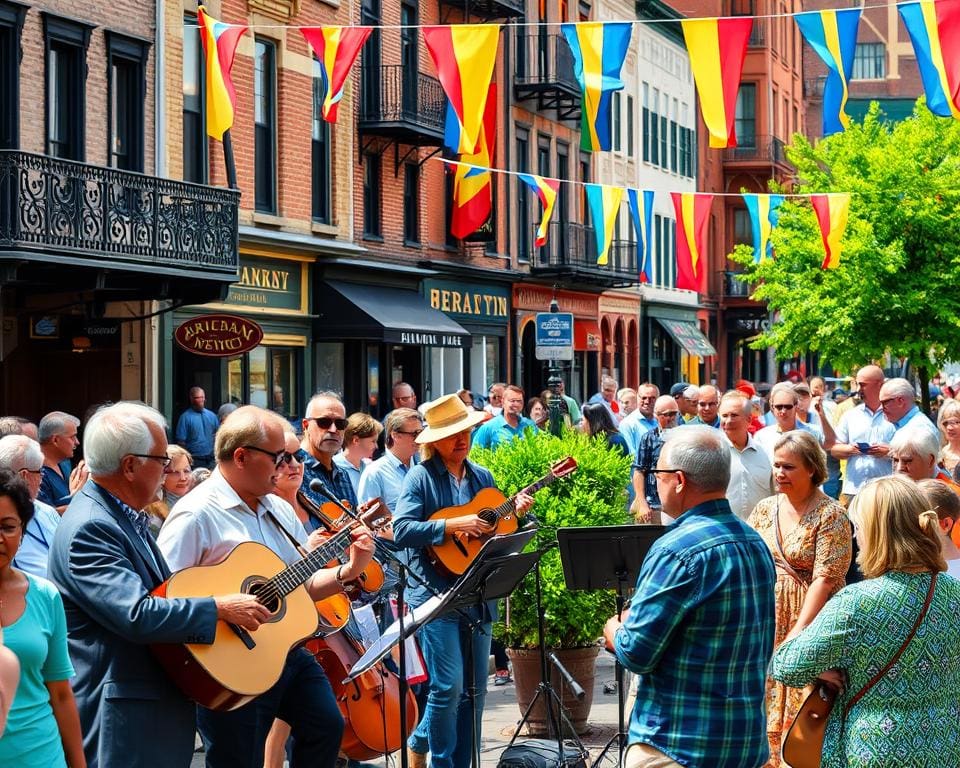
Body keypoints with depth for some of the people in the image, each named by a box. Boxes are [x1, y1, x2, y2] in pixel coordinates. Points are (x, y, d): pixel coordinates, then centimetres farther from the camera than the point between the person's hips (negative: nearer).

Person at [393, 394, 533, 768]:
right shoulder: (420, 477, -5)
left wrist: (514, 512, 1)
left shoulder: (482, 477, 13)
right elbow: (401, 530, -16)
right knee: (449, 685, -12)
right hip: (436, 595, -6)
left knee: (475, 690, 8)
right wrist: (452, 526, -22)